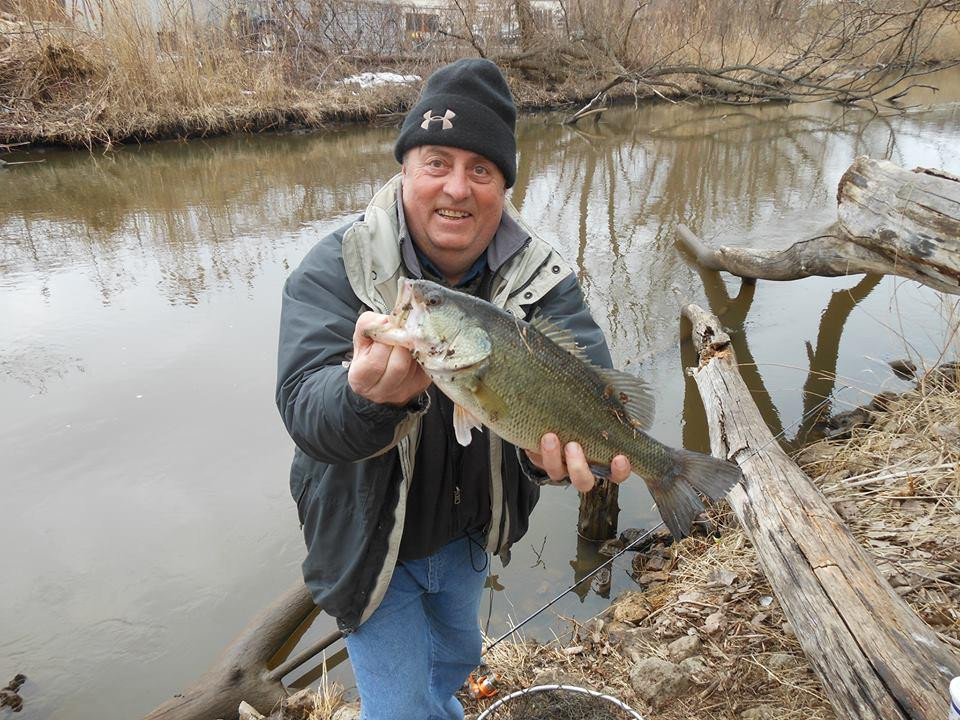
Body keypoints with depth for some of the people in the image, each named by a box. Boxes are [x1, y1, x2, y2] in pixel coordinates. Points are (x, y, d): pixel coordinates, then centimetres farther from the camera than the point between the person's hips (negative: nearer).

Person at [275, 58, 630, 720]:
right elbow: (306, 411, -35)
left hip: (470, 533, 4)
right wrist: (370, 395, -58)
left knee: (456, 660, 32)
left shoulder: (542, 277, -15)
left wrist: (565, 436, -51)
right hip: (372, 542, -4)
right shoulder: (337, 269, -23)